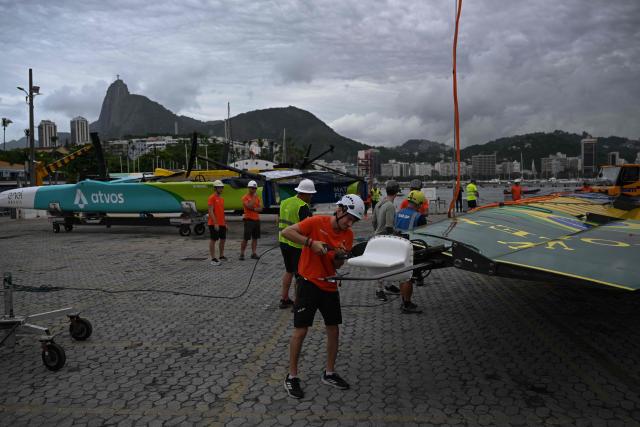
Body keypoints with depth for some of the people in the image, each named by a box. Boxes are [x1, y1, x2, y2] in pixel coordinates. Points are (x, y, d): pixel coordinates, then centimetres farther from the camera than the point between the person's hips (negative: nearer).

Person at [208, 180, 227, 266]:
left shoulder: (222, 198, 14)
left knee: (223, 239, 15)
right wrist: (215, 223, -21)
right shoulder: (212, 198, -11)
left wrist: (225, 223, 19)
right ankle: (213, 259, 0)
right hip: (214, 224, -9)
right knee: (213, 240, -3)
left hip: (222, 224, 9)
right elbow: (211, 211, -17)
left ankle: (222, 256, 28)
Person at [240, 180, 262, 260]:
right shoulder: (245, 197, -4)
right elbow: (249, 206, -21)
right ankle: (242, 254, 3)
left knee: (255, 238, 6)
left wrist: (253, 209, -13)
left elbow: (260, 209, 5)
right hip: (248, 220, -6)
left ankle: (254, 254, 11)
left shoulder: (257, 198, 12)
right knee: (245, 238, -5)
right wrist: (254, 197, -13)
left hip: (256, 220, 6)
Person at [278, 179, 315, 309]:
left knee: (289, 271, 21)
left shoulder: (285, 202, 6)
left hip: (283, 241, 8)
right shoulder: (303, 207, -19)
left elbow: (279, 221, 16)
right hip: (297, 245, -8)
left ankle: (284, 299, 27)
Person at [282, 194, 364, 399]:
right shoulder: (317, 222, -14)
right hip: (308, 282, -6)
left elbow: (337, 265, 6)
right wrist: (311, 243, -27)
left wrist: (340, 256, -16)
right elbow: (286, 232, -19)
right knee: (300, 330, -2)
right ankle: (292, 377, 14)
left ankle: (329, 374, 28)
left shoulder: (348, 235, 2)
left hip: (329, 286, 6)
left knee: (334, 330, 10)